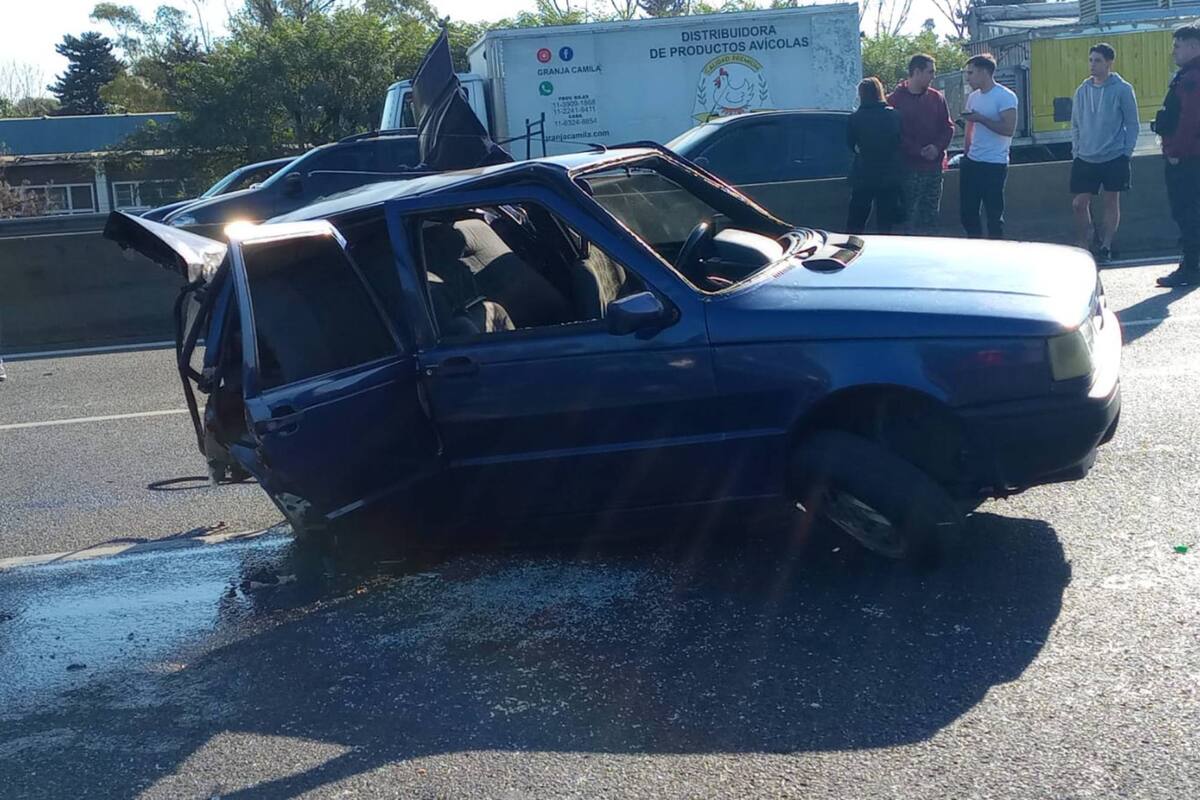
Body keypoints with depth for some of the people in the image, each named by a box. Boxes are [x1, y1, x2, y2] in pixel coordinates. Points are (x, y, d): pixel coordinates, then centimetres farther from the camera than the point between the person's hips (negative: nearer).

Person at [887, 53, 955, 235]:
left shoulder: (936, 98, 10)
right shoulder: (895, 100, -4)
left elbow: (948, 126, 12)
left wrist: (937, 147, -8)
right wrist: (919, 151, -15)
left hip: (934, 167, 5)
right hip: (908, 167, -5)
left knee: (930, 215, 8)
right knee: (908, 216, -4)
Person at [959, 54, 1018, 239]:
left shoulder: (1005, 96, -10)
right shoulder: (973, 97, 13)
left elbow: (1009, 129, -20)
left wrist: (980, 118, -20)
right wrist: (965, 154, 15)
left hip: (994, 164, -7)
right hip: (971, 162, 7)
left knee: (994, 215, -1)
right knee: (968, 212, 9)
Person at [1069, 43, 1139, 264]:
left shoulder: (1122, 89, -5)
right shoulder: (1082, 90, 6)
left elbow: (1132, 124, -2)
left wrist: (1127, 152, -8)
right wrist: (1076, 150, 7)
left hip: (1114, 157, -3)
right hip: (1085, 158, 4)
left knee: (1111, 201, 5)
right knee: (1079, 203, 1)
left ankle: (1106, 246, 14)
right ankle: (1083, 247, 15)